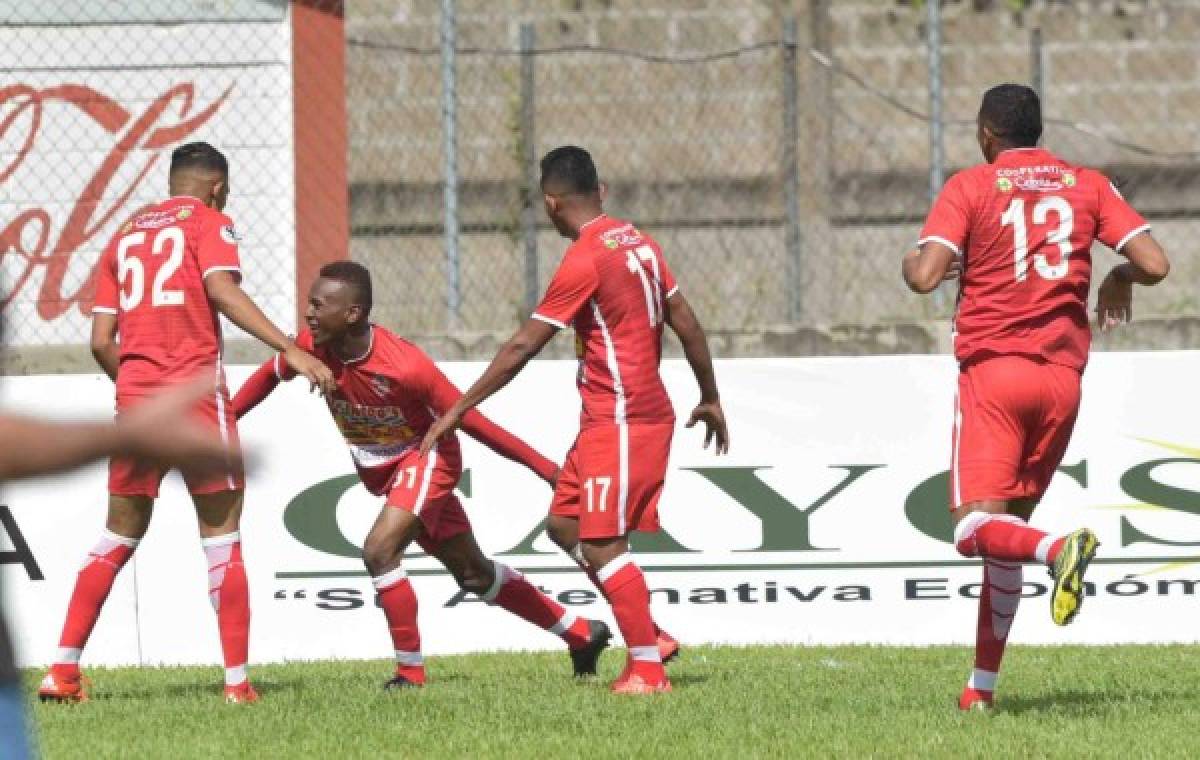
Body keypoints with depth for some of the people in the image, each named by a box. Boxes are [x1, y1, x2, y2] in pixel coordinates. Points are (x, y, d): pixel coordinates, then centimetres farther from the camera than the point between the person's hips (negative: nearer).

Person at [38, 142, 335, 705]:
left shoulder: (125, 237, 19)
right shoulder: (208, 222, 4)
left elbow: (101, 342, 13)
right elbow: (221, 289, -15)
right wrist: (290, 349, -21)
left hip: (134, 395, 5)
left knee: (120, 535, 14)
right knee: (221, 533, 2)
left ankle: (63, 671, 7)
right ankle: (237, 681, -3)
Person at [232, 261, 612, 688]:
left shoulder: (406, 366, -32)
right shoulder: (312, 348, -17)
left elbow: (472, 422, -24)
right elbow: (269, 376, 5)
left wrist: (549, 470, -22)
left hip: (425, 457, -6)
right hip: (380, 471, 6)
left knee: (379, 551, -26)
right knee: (473, 572, 14)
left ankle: (411, 673, -12)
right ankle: (582, 633, 29)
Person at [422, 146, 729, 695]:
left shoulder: (584, 259, -16)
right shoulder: (637, 243, 10)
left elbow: (521, 347, -15)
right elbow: (686, 323, 15)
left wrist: (457, 410, -10)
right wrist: (710, 398, 26)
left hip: (619, 423, -9)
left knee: (601, 545, -7)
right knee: (564, 525, 13)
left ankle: (647, 668, -6)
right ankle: (649, 635, 13)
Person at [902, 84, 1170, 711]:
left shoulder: (970, 187, -1)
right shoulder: (1088, 186, 9)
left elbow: (925, 276, -13)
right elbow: (1154, 264, -1)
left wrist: (911, 262, 11)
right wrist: (1120, 278, 22)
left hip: (993, 370, -4)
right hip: (1063, 375, 4)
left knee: (976, 530, -9)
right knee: (1008, 530, 14)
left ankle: (1059, 548, -41)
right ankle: (981, 686, 12)